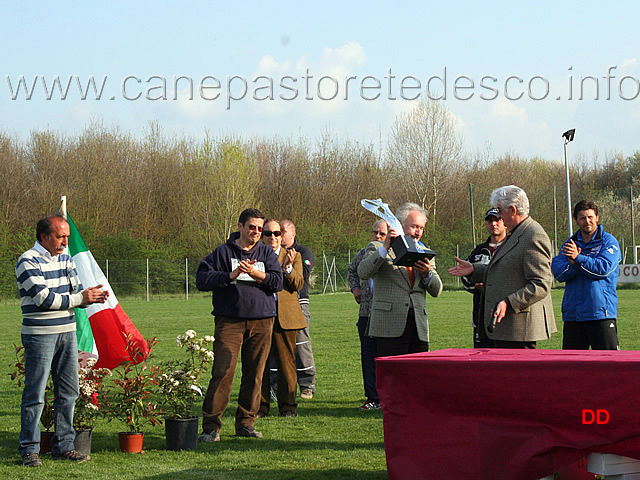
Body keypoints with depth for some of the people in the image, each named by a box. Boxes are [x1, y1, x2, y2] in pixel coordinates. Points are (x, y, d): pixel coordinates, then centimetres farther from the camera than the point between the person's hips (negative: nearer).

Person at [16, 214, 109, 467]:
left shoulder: (65, 259, 12)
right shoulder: (28, 262, -11)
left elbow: (75, 292, 14)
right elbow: (44, 298, -19)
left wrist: (91, 295, -8)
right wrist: (81, 298, -18)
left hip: (67, 332, 7)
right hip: (39, 335, -7)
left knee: (68, 391, 9)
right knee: (35, 395, -4)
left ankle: (63, 445, 18)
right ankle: (29, 449, 4)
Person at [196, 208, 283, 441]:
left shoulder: (267, 253, 13)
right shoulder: (223, 252, 5)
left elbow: (277, 282, 1)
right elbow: (202, 279, -3)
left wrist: (255, 273, -13)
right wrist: (231, 275, -13)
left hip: (261, 321, 3)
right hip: (229, 321, -3)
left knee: (254, 373, 5)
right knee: (223, 372, -9)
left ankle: (246, 423, 15)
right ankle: (211, 425, -5)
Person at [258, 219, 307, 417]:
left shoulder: (293, 256, 10)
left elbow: (298, 284, -2)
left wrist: (288, 267, -17)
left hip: (285, 318, -1)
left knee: (286, 363, -1)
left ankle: (288, 406, 7)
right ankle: (260, 407, 10)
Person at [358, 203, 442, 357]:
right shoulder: (377, 248, 8)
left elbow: (436, 291, 14)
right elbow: (363, 272, -11)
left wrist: (427, 273, -7)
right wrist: (385, 247, -20)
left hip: (419, 325, 5)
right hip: (390, 326, -5)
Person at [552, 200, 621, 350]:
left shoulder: (608, 241, 2)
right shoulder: (570, 244, 13)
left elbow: (604, 268, -14)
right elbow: (558, 272, 1)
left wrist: (578, 259, -22)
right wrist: (573, 264, -19)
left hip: (601, 313, -4)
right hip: (573, 313, 4)